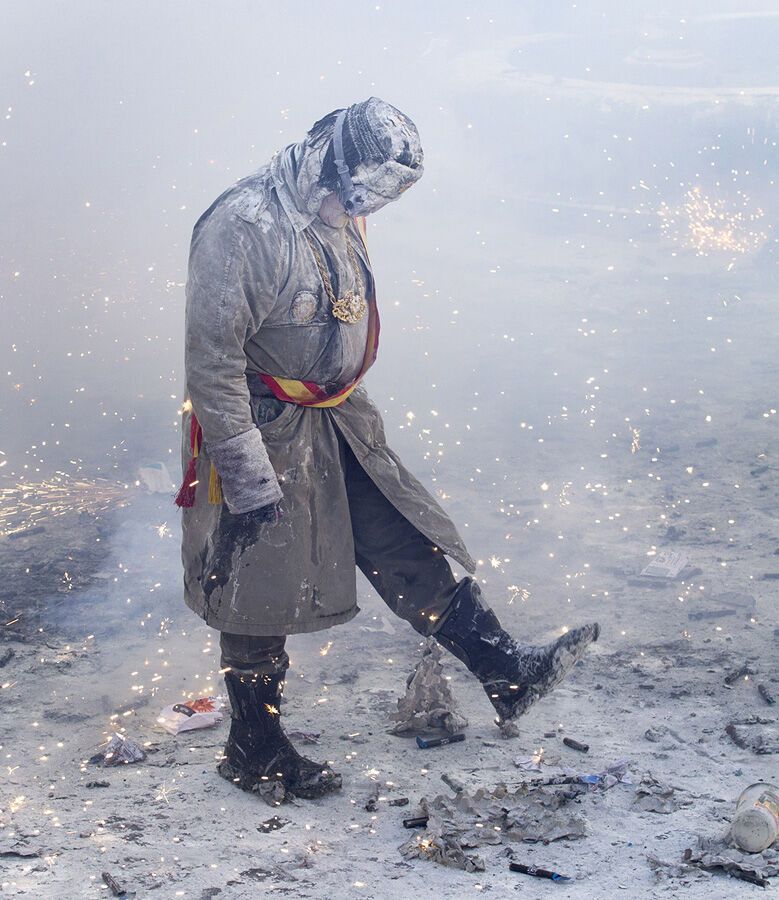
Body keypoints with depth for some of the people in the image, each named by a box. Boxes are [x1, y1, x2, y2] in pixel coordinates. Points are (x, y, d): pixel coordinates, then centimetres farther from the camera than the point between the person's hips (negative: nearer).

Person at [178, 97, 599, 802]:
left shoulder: (338, 217, 3)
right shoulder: (242, 226, -25)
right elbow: (213, 358, -25)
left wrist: (352, 411, 25)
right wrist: (247, 474, -24)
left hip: (336, 424, 8)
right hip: (266, 432, -7)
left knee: (408, 545, 8)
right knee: (262, 597, 6)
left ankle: (509, 674, 14)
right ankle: (254, 752, 23)